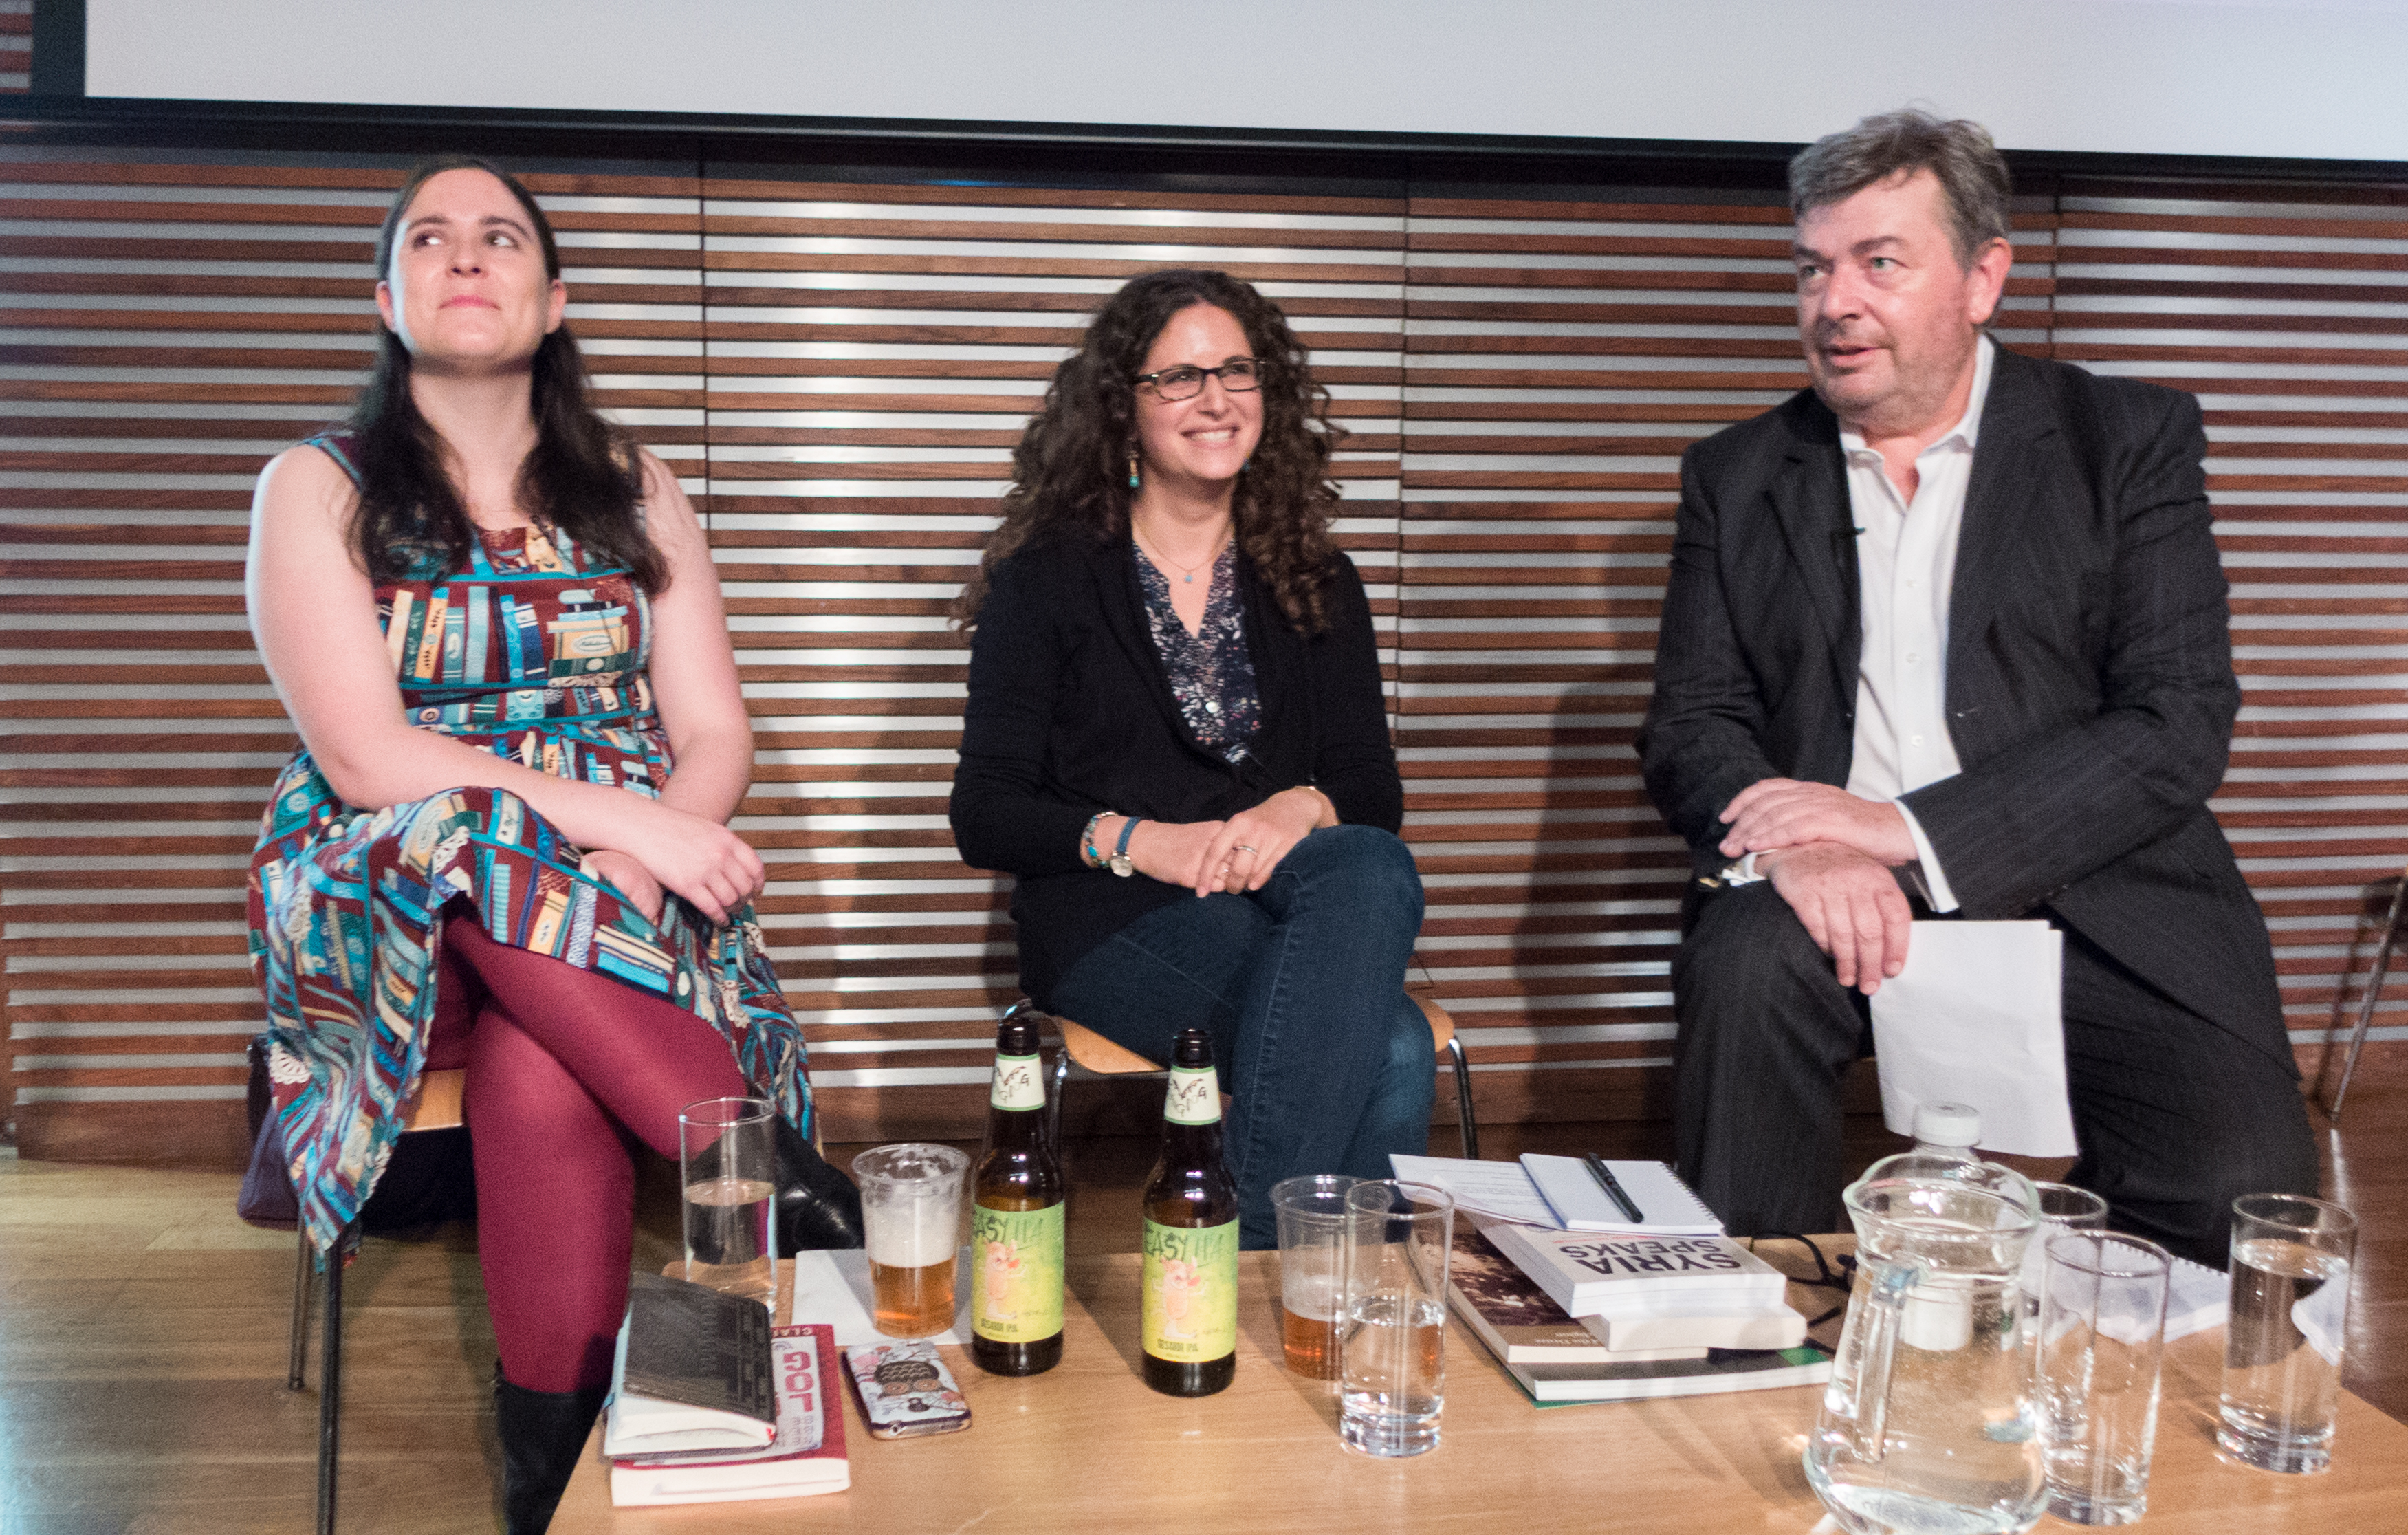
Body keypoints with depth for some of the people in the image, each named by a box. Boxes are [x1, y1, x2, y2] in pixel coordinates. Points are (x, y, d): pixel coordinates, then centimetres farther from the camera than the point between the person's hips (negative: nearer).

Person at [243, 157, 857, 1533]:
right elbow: (365, 758, -11)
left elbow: (715, 737, 5)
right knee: (492, 855, -37)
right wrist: (617, 820, -23)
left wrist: (657, 845, -19)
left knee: (542, 1072, -34)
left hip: (629, 901, 1)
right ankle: (786, 1182, -35)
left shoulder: (634, 493, 13)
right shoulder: (317, 491, 3)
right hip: (383, 909, -1)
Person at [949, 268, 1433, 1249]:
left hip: (1288, 897, 4)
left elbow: (1376, 793, 11)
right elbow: (984, 816, 1)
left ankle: (1253, 1251, -34)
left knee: (1370, 869, -35)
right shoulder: (1048, 578, 6)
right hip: (1106, 926, -4)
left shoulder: (1317, 585, 16)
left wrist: (1301, 808, -13)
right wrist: (1137, 840, -17)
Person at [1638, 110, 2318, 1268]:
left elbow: (2180, 727, -6)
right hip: (1847, 907, 1)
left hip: (2093, 898, -1)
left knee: (2242, 1201, -21)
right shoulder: (1736, 477, 11)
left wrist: (1911, 829, -18)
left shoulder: (2130, 441, 4)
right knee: (1743, 962, -30)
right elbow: (1690, 725, 5)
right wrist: (1790, 847, -19)